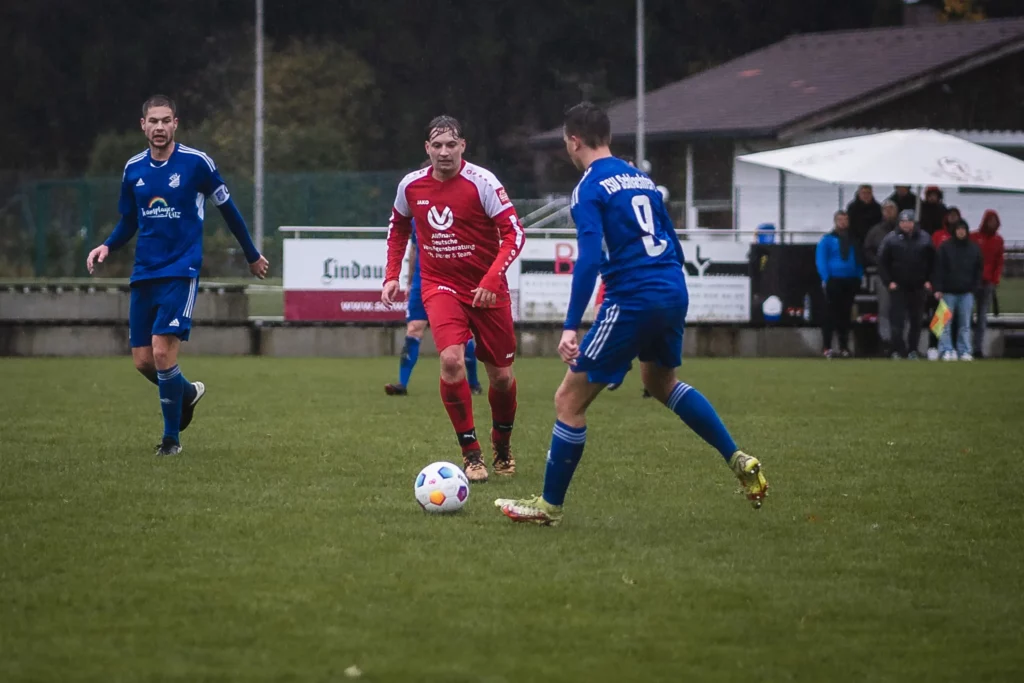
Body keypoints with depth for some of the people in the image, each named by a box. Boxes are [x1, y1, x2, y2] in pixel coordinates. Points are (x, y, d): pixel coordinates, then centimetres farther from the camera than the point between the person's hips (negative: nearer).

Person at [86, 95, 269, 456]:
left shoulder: (196, 163, -7)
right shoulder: (133, 169, 7)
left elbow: (227, 208, 4)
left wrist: (253, 256, 12)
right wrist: (107, 246, -3)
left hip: (180, 271, -5)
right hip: (144, 273, 5)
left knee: (162, 352, -17)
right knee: (143, 361, 3)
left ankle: (172, 437, -1)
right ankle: (187, 392, 35)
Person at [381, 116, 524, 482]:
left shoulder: (481, 182, -15)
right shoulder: (411, 185, -2)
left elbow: (514, 234, -17)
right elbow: (398, 228, 18)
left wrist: (491, 280, -28)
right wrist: (392, 276, 9)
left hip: (486, 290, -1)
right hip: (440, 286, 1)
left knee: (500, 375, 6)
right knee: (451, 360, -23)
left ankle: (503, 447, 35)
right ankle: (471, 454, -12)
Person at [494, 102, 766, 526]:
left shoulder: (589, 189, -7)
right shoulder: (642, 179, 16)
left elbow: (589, 260, -18)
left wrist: (570, 327, -20)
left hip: (632, 300, -8)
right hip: (675, 292, 8)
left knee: (569, 400, 2)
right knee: (661, 382, 34)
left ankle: (550, 506, 7)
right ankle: (739, 462, 28)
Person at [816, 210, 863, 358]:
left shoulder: (853, 240, 13)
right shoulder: (828, 239, 1)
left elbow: (859, 260, 17)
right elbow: (820, 260, -4)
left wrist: (859, 276, 4)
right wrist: (826, 278, -13)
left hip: (851, 282, 4)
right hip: (834, 281, -4)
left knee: (845, 314, 7)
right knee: (831, 314, -7)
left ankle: (844, 346, 14)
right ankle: (826, 347, -5)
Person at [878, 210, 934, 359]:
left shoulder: (924, 239, 2)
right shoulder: (891, 239, -4)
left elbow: (932, 261, 9)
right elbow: (882, 262, -1)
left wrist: (929, 280, 2)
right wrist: (889, 281, -7)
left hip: (918, 286, 2)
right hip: (898, 287, -2)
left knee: (916, 320, 6)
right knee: (897, 320, -7)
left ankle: (913, 350, 14)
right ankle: (898, 350, -4)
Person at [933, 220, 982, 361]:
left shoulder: (974, 248, 8)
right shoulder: (945, 247, -2)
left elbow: (978, 270, 12)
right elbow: (938, 269, -4)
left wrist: (976, 287, 4)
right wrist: (938, 288, -9)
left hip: (966, 292, 2)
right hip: (948, 291, -2)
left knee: (965, 324, 4)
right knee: (946, 323, -2)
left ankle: (965, 351, 7)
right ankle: (946, 351, -1)